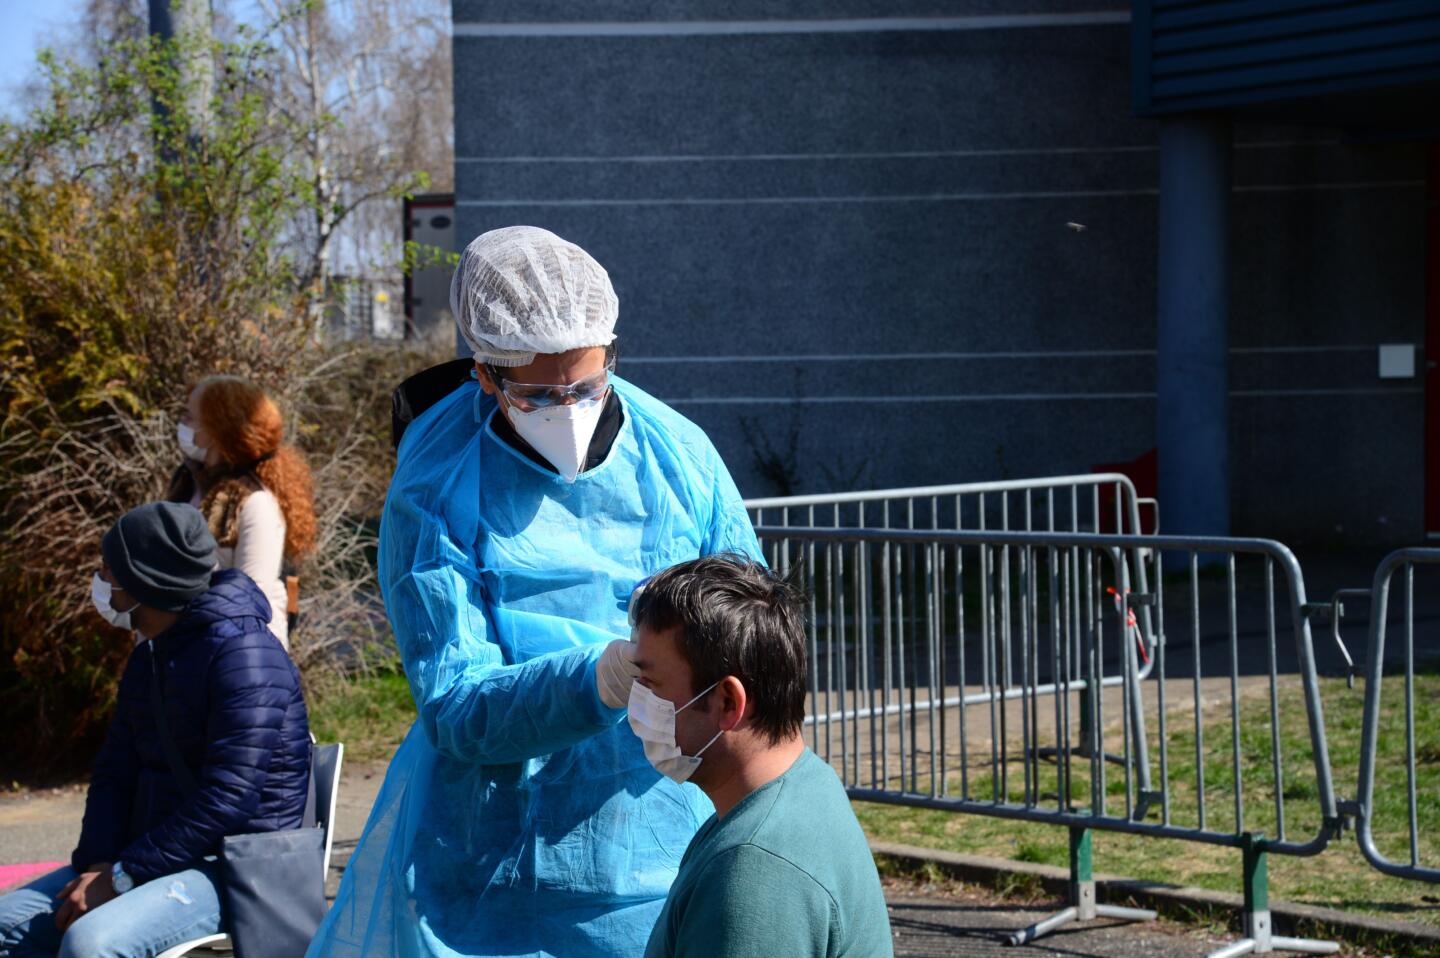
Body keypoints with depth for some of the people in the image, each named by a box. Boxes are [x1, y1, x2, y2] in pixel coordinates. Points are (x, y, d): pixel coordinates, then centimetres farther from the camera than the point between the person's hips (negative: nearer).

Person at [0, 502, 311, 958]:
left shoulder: (244, 655, -17)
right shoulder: (149, 656, 14)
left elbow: (228, 797, -24)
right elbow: (115, 772, 14)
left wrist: (122, 875, -21)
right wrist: (96, 864, -5)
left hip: (235, 867, -10)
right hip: (155, 857, 10)